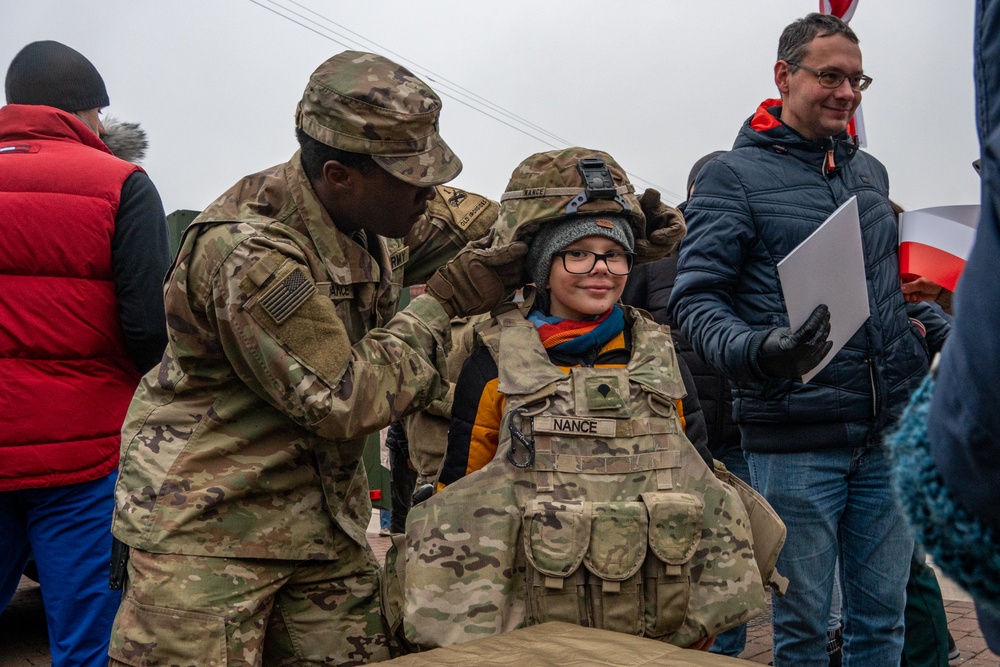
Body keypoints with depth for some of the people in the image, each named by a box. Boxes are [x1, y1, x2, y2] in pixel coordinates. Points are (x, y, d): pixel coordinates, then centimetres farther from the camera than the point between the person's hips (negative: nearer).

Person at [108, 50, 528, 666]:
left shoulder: (371, 213, 0)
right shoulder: (249, 253, -26)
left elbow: (465, 222, 19)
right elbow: (344, 398, -23)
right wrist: (444, 301, -16)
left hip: (325, 516, 8)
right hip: (211, 521, -7)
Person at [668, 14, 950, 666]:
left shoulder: (870, 171, 16)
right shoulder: (734, 175, -4)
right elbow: (696, 297, -9)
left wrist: (939, 329, 9)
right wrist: (757, 351, -27)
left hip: (887, 434, 6)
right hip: (795, 442, -5)